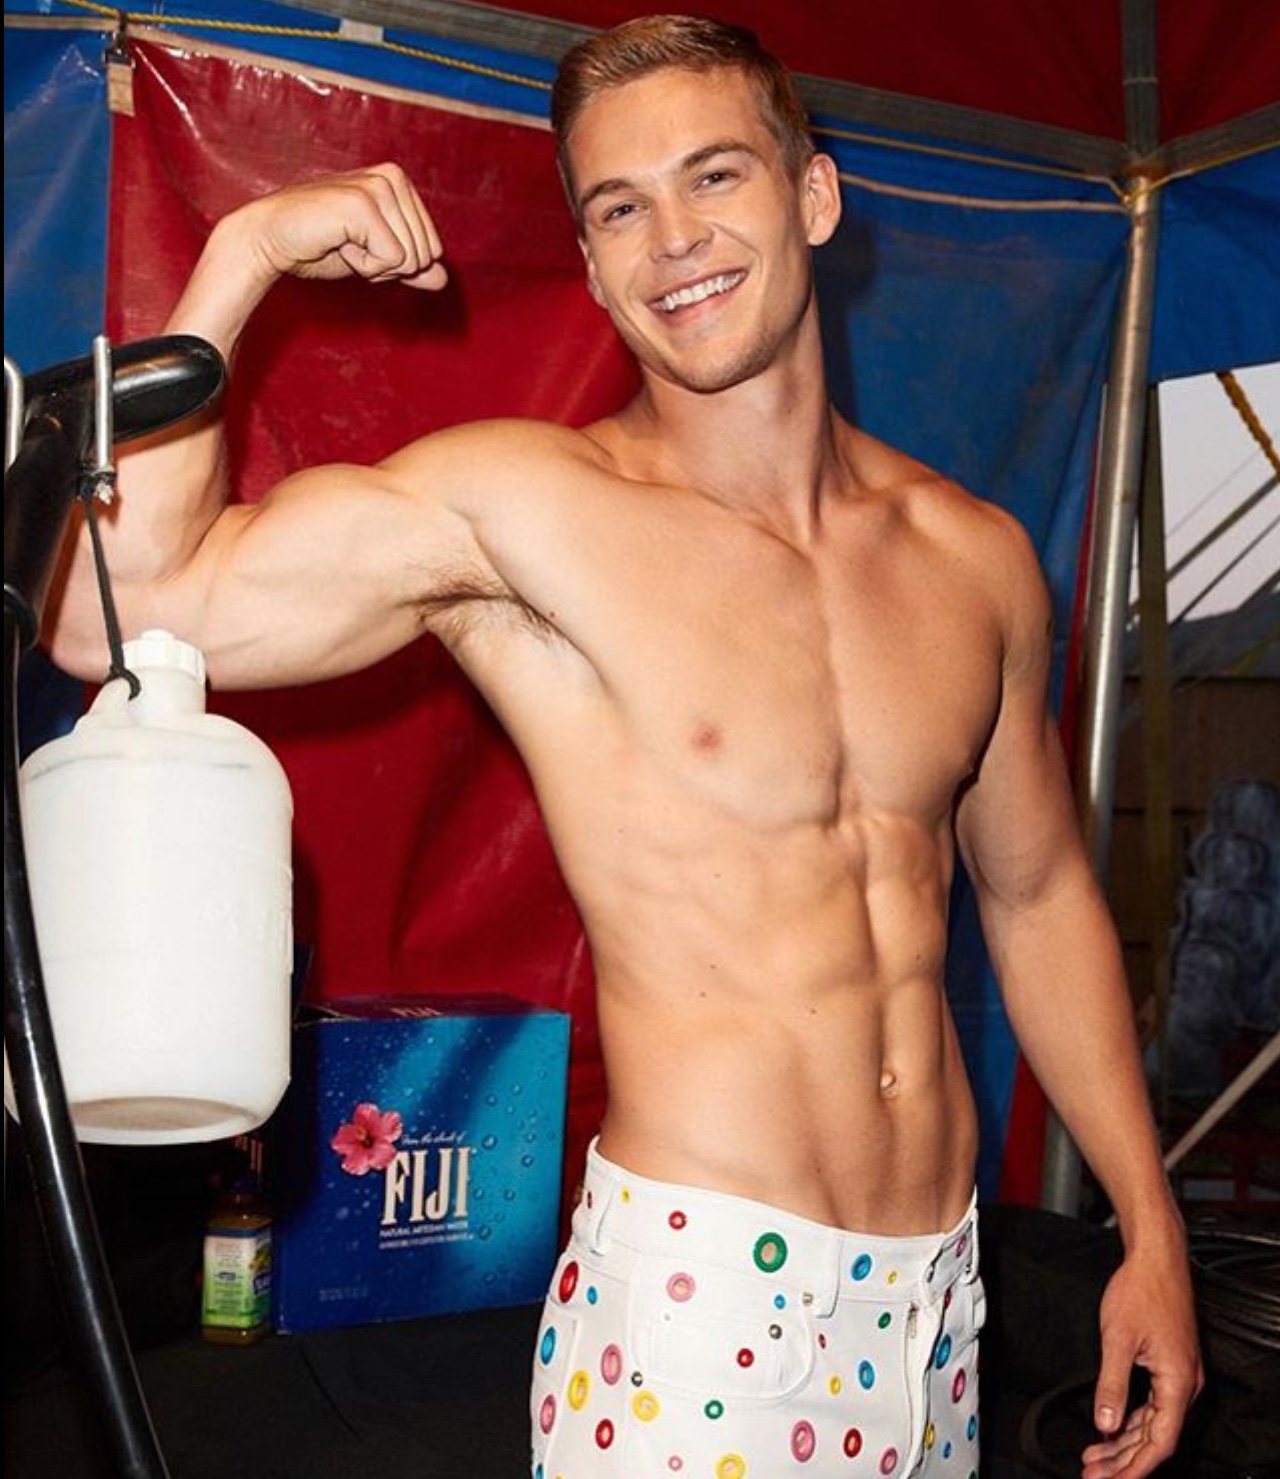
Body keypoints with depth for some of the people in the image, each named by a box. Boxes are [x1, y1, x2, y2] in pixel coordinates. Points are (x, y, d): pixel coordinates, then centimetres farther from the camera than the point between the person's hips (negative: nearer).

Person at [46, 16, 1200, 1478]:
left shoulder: (975, 554, 3)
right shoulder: (521, 508, -12)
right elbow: (116, 613, -20)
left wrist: (1152, 1227, 14)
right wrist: (244, 254, -15)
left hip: (940, 1286, 5)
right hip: (698, 1291, -5)